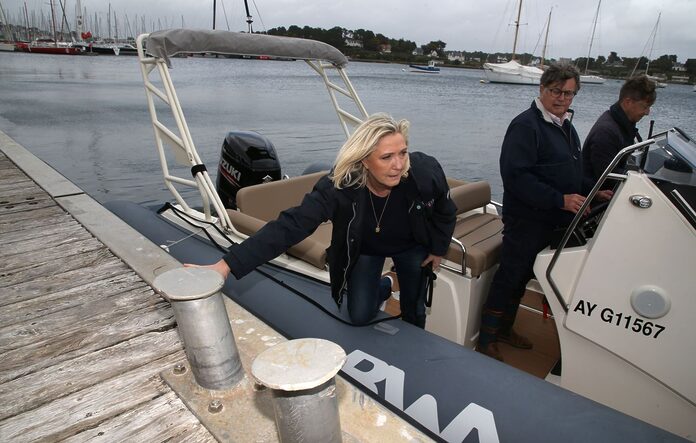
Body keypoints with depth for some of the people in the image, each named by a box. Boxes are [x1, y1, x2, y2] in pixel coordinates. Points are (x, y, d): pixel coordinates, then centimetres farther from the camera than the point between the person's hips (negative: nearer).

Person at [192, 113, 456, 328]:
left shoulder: (425, 172, -34)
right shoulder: (339, 187, -39)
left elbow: (445, 212, -11)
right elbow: (290, 226, -46)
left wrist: (438, 249, 2)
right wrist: (228, 264, -54)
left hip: (411, 246, 1)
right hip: (365, 248, 0)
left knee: (414, 312, 12)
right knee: (360, 316, -1)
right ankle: (383, 287, 36)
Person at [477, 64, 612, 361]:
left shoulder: (565, 125, 15)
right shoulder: (526, 125, -16)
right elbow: (516, 175, -26)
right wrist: (560, 200, -27)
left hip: (551, 219, 9)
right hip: (525, 219, -9)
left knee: (521, 278, 18)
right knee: (508, 278, -2)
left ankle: (504, 330, 34)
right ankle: (485, 341, 11)